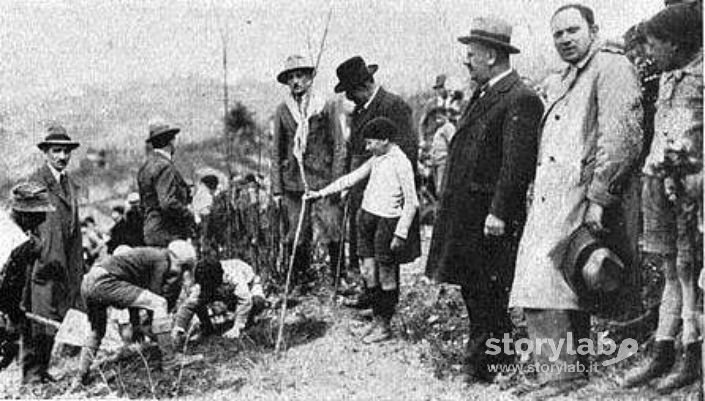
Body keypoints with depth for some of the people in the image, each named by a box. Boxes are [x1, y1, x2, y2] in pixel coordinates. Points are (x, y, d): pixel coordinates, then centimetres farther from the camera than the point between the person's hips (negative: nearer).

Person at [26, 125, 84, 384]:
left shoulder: (70, 184, 17)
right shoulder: (36, 182, -6)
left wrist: (78, 265, 16)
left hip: (64, 263, 7)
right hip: (41, 260, -7)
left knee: (55, 319, 8)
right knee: (39, 317, -6)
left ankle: (42, 369, 17)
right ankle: (31, 373, 1)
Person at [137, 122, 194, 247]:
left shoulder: (146, 166, 16)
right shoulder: (164, 167, -15)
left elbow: (144, 205, 21)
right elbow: (168, 203, -24)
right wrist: (191, 217, -13)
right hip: (167, 235, -10)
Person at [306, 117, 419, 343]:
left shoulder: (400, 162, -13)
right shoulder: (376, 159, 11)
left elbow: (411, 203, -14)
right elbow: (351, 178, 18)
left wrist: (400, 233, -17)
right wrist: (321, 193, 16)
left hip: (387, 222, -8)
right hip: (366, 217, 8)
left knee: (386, 276, 2)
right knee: (369, 272, 10)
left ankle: (385, 326, 14)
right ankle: (377, 320, 23)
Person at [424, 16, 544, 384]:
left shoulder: (520, 99, -14)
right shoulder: (483, 94, 17)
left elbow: (517, 163, -20)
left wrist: (499, 213, -24)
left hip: (489, 218, -10)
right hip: (466, 212, 10)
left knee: (489, 295, 0)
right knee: (473, 289, 16)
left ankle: (482, 366, 10)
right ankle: (478, 361, 27)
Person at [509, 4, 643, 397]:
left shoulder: (611, 67, -3)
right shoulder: (566, 80, 27)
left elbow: (622, 137, -15)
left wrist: (599, 198, -20)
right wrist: (539, 197, 20)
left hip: (583, 206, -9)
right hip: (551, 206, 9)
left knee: (544, 291, -15)